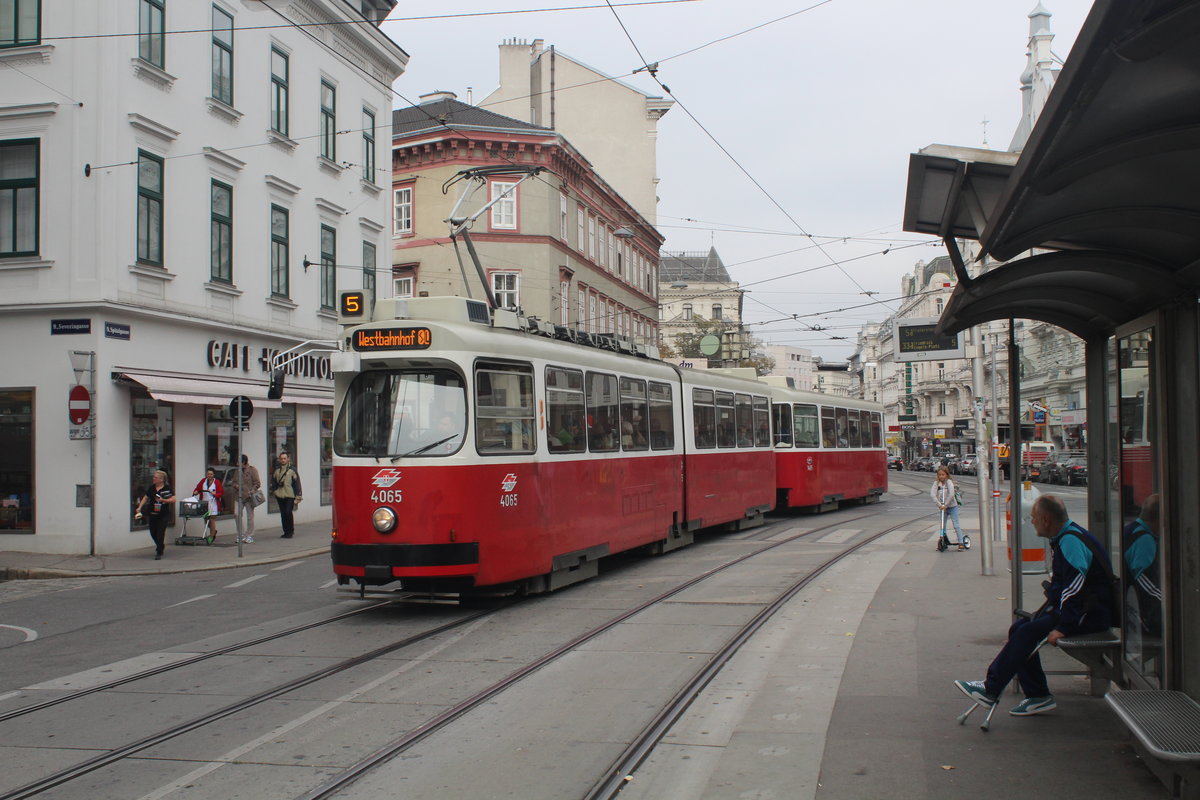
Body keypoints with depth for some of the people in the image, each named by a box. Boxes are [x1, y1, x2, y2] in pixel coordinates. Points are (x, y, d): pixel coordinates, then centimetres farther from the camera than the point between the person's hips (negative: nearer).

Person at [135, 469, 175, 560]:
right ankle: (159, 546, 40)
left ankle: (159, 553, 3)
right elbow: (146, 498, 16)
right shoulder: (152, 488, 5)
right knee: (153, 533, 12)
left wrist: (163, 500, -21)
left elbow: (173, 499, -11)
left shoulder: (167, 488, -8)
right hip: (152, 514, 5)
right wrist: (139, 507, 7)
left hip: (163, 515, -5)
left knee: (160, 534, -6)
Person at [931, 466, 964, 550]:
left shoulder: (949, 482, -13)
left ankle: (961, 543, -3)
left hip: (952, 506, -4)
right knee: (942, 526, 9)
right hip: (942, 507, 4)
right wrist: (939, 505, -25)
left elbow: (951, 494, -25)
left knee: (956, 525, -5)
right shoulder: (936, 483, -4)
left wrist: (945, 505, -26)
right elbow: (932, 494, -16)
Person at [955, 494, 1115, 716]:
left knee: (1028, 633, -20)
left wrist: (1061, 627, -26)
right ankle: (1037, 696, 2)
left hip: (1088, 614, -10)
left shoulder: (1072, 541, -20)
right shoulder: (1063, 538, 14)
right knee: (1019, 629, 1)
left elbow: (1075, 588, -26)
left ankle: (990, 690, -14)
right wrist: (1044, 613, 14)